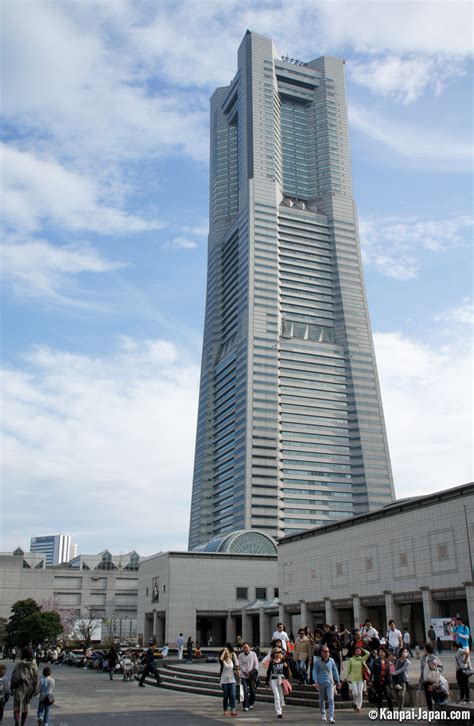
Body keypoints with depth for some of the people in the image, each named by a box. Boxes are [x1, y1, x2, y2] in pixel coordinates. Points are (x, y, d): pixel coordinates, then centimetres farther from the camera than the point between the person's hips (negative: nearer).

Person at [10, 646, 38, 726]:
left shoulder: (19, 664, -10)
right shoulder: (34, 665, -4)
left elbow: (14, 677, -7)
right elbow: (35, 679, -2)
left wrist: (12, 688, 4)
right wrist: (34, 690, 5)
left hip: (19, 689, -3)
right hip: (29, 688, 3)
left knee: (17, 707, 1)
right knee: (26, 707, 17)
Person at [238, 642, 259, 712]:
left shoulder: (253, 654, 5)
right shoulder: (240, 655, 2)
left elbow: (256, 663, 3)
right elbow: (240, 665, -3)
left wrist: (255, 671, -12)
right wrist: (246, 672, -13)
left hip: (252, 676, 2)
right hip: (244, 676, -2)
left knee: (253, 691, 7)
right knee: (245, 691, -11)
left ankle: (251, 703, 30)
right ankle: (245, 706, -5)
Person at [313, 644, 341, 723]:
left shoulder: (331, 661, 1)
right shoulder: (317, 661, -6)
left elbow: (335, 671, 10)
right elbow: (314, 672, -4)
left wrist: (338, 681, 15)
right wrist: (316, 682, -13)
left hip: (330, 683, 1)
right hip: (321, 683, 0)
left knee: (331, 699, -11)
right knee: (322, 700, 13)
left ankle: (331, 717, -13)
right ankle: (323, 714, 34)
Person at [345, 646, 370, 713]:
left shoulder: (362, 659, 3)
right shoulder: (351, 660, 2)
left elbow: (368, 653, -12)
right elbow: (348, 669, 7)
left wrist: (362, 649, -1)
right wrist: (348, 678, 4)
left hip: (361, 678, 1)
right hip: (353, 678, -1)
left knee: (360, 693, -1)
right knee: (355, 693, -5)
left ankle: (359, 707, 12)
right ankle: (355, 703, 23)